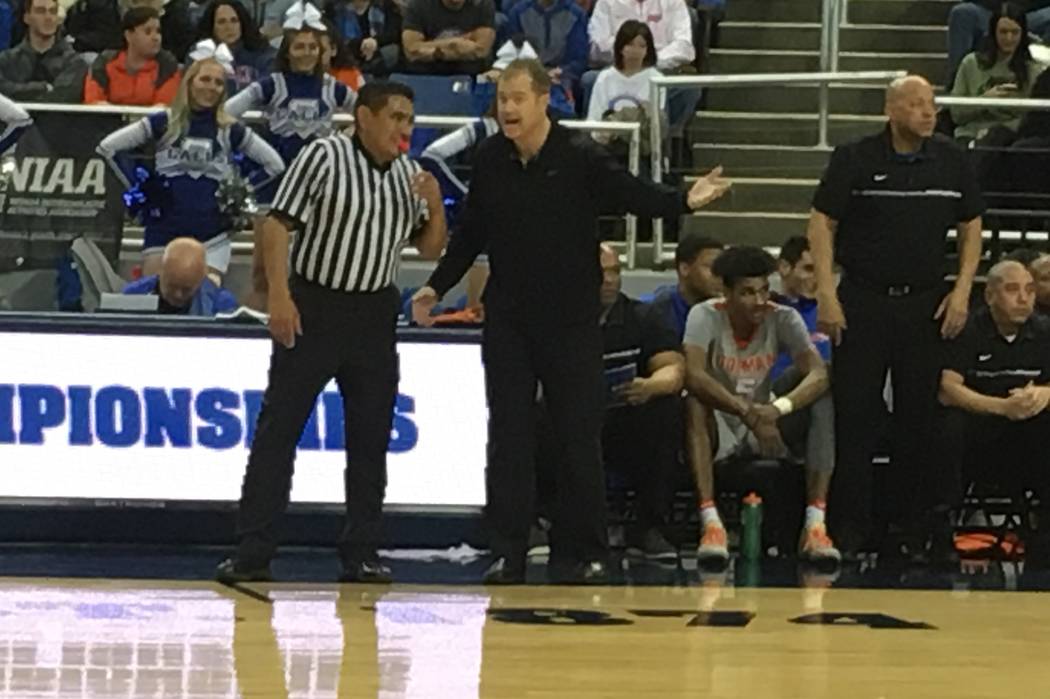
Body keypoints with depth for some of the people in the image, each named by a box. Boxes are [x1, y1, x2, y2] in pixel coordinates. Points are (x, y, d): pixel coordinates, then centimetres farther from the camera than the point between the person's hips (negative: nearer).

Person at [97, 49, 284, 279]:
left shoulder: (230, 131, 4)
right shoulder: (164, 124, 2)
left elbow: (275, 164, 13)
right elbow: (107, 147, 3)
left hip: (212, 236, 0)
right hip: (164, 231, 0)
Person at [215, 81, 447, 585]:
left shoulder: (408, 176, 9)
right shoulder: (324, 157, -7)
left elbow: (430, 249, 15)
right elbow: (278, 223, -10)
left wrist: (435, 206, -5)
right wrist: (279, 295, -19)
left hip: (374, 316, 5)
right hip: (312, 308, -5)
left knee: (370, 438, 5)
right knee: (278, 429, -5)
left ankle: (361, 555, 11)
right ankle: (252, 553, -4)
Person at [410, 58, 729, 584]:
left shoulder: (580, 157, -8)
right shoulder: (489, 160, 3)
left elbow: (633, 196, -10)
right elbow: (470, 234, 13)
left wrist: (685, 202, -27)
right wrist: (437, 286, 11)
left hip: (571, 322, -3)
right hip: (507, 320, 3)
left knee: (580, 437, 2)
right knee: (508, 439, 1)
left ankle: (584, 551, 10)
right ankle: (508, 552, 5)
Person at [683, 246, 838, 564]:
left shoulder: (783, 319, -8)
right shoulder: (705, 316, -14)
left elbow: (818, 374, -23)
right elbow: (693, 375, -31)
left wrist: (777, 410, -42)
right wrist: (749, 413, -43)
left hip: (767, 426, 3)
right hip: (721, 428, -2)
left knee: (824, 398, -23)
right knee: (695, 401, -35)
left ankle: (815, 524, -33)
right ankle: (710, 522, -42)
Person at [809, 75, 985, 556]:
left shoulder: (952, 162, 5)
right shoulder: (854, 159, -4)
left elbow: (971, 227, 12)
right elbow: (822, 224, -2)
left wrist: (962, 291, 2)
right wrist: (826, 294, -9)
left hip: (925, 304, 3)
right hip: (863, 300, -3)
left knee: (918, 415, 5)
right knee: (854, 412, -3)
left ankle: (908, 518, 14)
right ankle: (850, 525, 4)